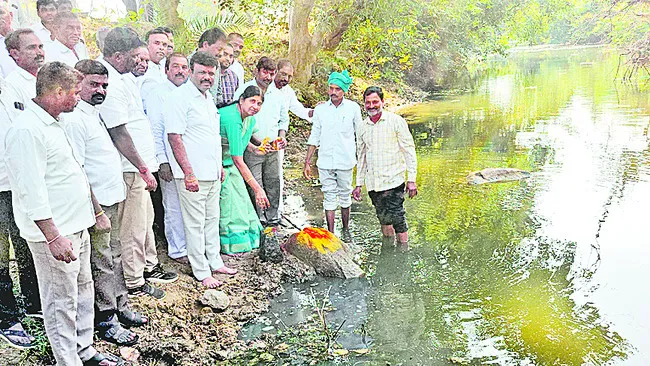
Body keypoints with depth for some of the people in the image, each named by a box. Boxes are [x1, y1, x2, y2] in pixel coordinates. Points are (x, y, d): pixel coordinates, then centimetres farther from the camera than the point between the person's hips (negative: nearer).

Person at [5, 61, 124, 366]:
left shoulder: (54, 124, 14)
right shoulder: (26, 130, -18)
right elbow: (31, 190, -23)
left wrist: (96, 212, 23)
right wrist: (54, 237, -25)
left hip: (77, 227, 10)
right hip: (55, 233, -10)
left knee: (83, 291, 18)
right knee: (61, 302, 1)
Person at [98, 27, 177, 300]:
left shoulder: (120, 76, 9)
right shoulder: (110, 84, -22)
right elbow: (119, 134, -24)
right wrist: (143, 169, -20)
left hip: (138, 166, 10)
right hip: (131, 168, -10)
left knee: (146, 219, 22)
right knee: (134, 227, 2)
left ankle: (149, 266, 38)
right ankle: (134, 283, 16)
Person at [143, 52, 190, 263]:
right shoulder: (158, 94, -4)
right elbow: (155, 131, -8)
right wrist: (162, 161, -13)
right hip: (171, 162, -6)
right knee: (174, 207, 2)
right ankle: (177, 250, 15)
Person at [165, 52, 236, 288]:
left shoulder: (208, 98, 15)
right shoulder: (180, 97, -13)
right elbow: (174, 137, -18)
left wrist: (220, 165, 21)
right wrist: (188, 173, -22)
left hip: (212, 173, 9)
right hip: (193, 175, -8)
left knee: (212, 219, 17)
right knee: (195, 224, 1)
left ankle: (215, 262, 29)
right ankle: (201, 271, 11)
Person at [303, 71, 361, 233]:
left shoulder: (353, 108, 0)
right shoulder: (320, 109, 4)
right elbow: (314, 137, 9)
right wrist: (307, 162, 6)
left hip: (345, 162, -1)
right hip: (325, 162, 1)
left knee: (345, 196, 10)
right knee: (329, 197, 5)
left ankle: (346, 230, 27)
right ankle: (330, 234, 11)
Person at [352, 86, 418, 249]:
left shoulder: (396, 121, -3)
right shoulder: (362, 127, 11)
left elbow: (409, 150, -3)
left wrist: (411, 179, -9)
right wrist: (359, 184, 16)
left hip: (393, 180, -4)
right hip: (373, 183, 4)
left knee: (397, 219, -8)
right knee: (384, 219, 11)